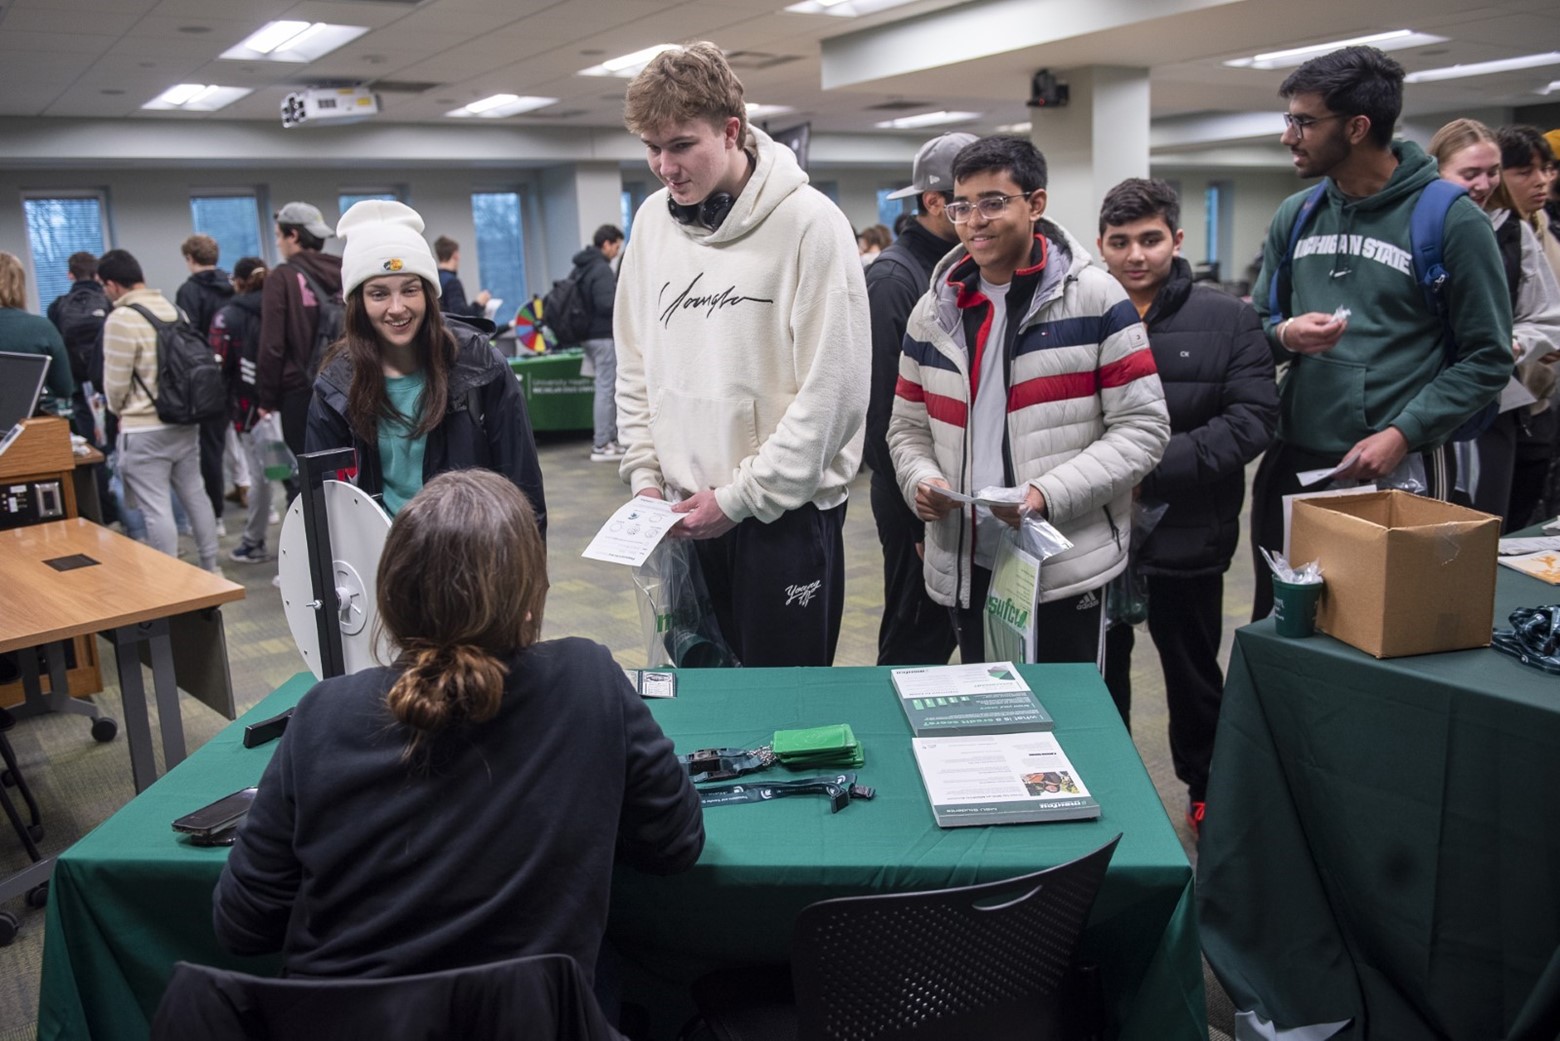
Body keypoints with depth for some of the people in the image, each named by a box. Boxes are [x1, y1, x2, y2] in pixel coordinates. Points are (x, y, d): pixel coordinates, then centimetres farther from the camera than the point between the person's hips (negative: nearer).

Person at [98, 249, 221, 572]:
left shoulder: (121, 319, -16)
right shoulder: (174, 309, 6)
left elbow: (115, 382, -12)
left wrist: (118, 411, 8)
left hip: (144, 430, -7)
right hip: (185, 422, 8)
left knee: (156, 510, -2)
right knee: (195, 496, 16)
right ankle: (211, 568, 24)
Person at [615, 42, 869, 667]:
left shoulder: (808, 222, -13)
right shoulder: (652, 221, 6)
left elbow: (833, 388, -16)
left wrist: (741, 497, -14)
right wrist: (645, 473, 3)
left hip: (786, 508, -5)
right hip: (686, 510, 5)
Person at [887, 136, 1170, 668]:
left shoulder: (1095, 299, -5)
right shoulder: (933, 311, 8)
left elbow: (1142, 427, -7)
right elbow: (909, 428, 14)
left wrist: (1050, 494, -19)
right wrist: (920, 479, -8)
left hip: (1067, 569, -4)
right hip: (965, 568, 4)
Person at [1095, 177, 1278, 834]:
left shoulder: (1226, 320, -3)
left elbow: (1253, 418, -11)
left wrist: (1159, 465, -21)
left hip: (1187, 533, -1)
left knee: (1194, 674, 17)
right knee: (1098, 671, 16)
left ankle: (1207, 788, 39)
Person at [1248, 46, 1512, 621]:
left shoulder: (1451, 220, -8)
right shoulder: (1294, 216, 7)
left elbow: (1487, 358, -7)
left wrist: (1403, 434, -17)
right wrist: (1284, 335, -9)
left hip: (1400, 470, -5)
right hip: (1292, 464, 5)